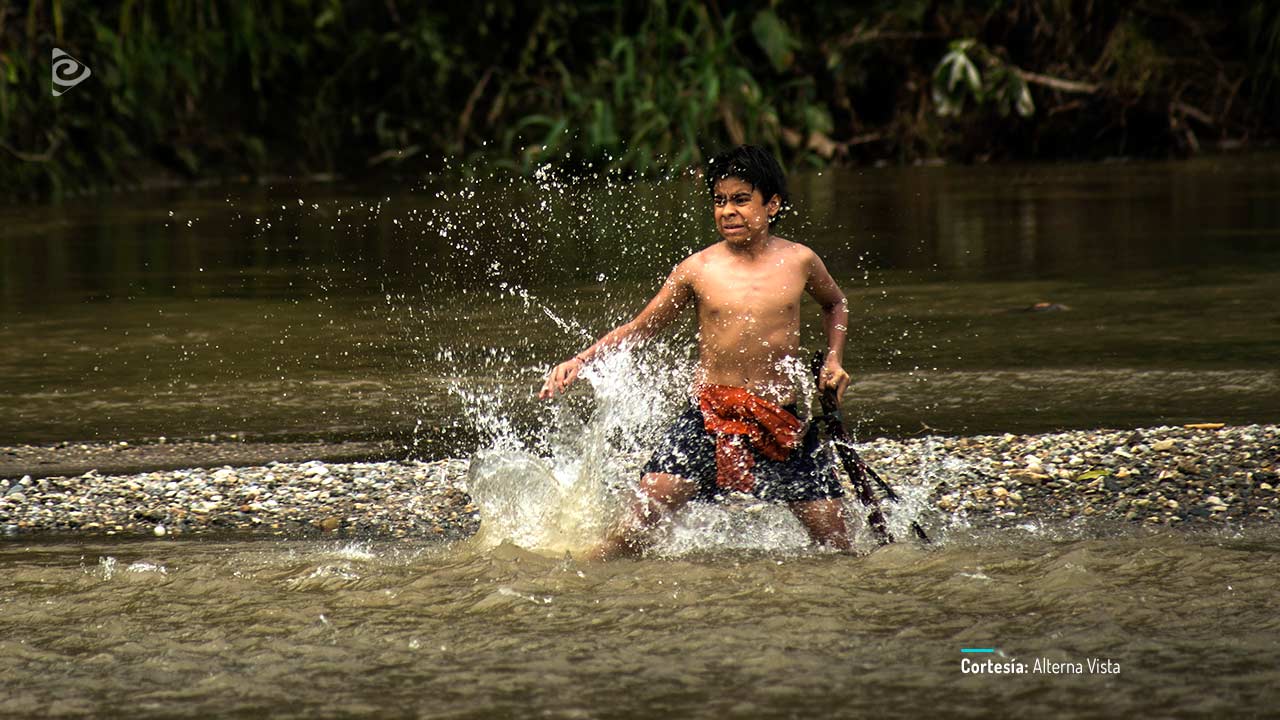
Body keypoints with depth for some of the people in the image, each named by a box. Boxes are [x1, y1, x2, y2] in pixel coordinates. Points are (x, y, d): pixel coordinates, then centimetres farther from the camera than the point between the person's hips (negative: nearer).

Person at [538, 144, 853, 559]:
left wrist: (834, 360, 10)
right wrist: (579, 362, 0)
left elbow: (835, 305, 25)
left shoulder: (798, 262, 3)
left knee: (835, 541, -3)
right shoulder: (697, 270, 0)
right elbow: (638, 328, 11)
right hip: (709, 416, -1)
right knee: (644, 515, -18)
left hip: (782, 422, 1)